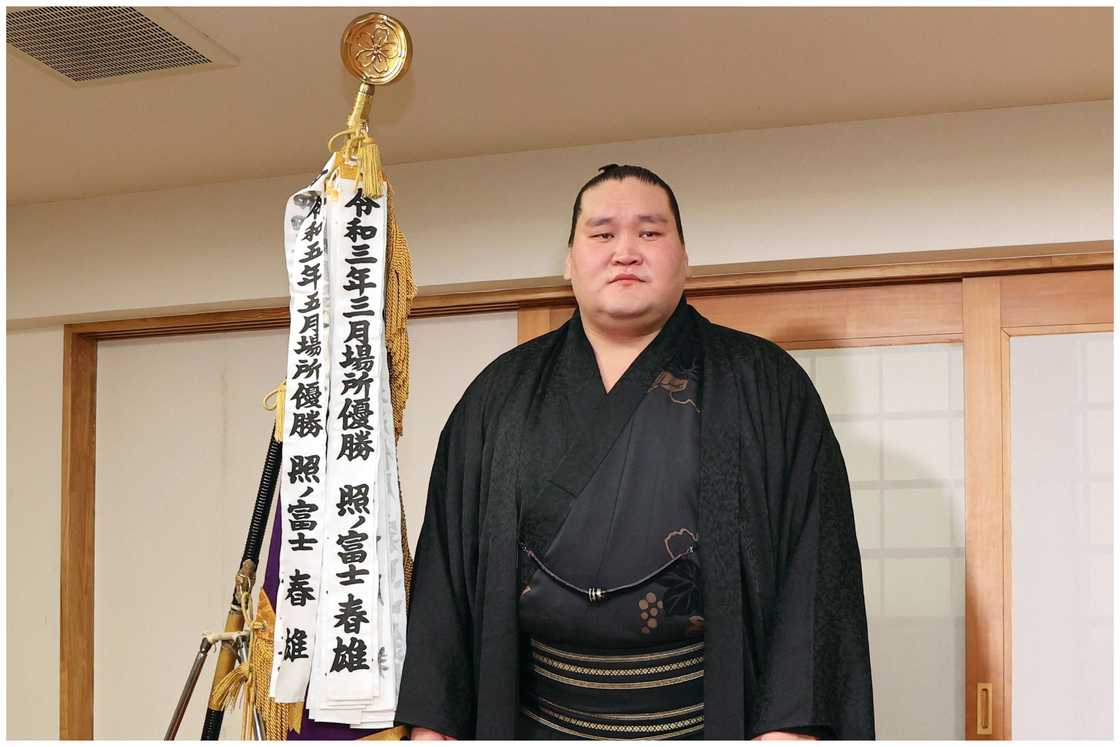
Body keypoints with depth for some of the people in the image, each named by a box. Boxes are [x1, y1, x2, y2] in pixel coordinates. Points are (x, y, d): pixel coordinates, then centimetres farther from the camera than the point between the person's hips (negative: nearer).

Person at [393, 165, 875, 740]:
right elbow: (447, 557, 4)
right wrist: (432, 722, -1)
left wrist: (794, 724, -17)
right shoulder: (502, 393, 4)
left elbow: (815, 555, -9)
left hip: (718, 718, -2)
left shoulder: (764, 386, -3)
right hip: (537, 721, 2)